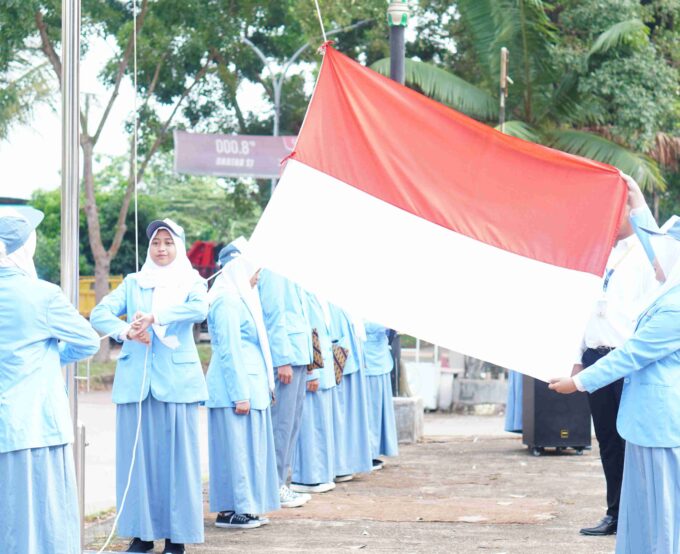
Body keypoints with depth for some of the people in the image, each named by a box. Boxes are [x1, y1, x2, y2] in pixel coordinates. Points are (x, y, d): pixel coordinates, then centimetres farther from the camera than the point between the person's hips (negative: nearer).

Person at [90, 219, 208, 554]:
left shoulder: (191, 282, 8)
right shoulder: (133, 283, 14)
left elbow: (199, 309, -14)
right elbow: (99, 314, 1)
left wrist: (155, 317, -25)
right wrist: (125, 331, -19)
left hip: (177, 380, -2)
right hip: (135, 380, 2)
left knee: (176, 455, -3)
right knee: (136, 455, 0)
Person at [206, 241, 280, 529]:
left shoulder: (241, 299, 17)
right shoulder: (227, 302, -13)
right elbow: (229, 351, -18)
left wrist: (262, 387, 21)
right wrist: (240, 395, -19)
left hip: (249, 386, 10)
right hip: (235, 388, -10)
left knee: (246, 447, 11)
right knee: (237, 447, -6)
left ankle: (245, 507, 15)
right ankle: (231, 511, -2)